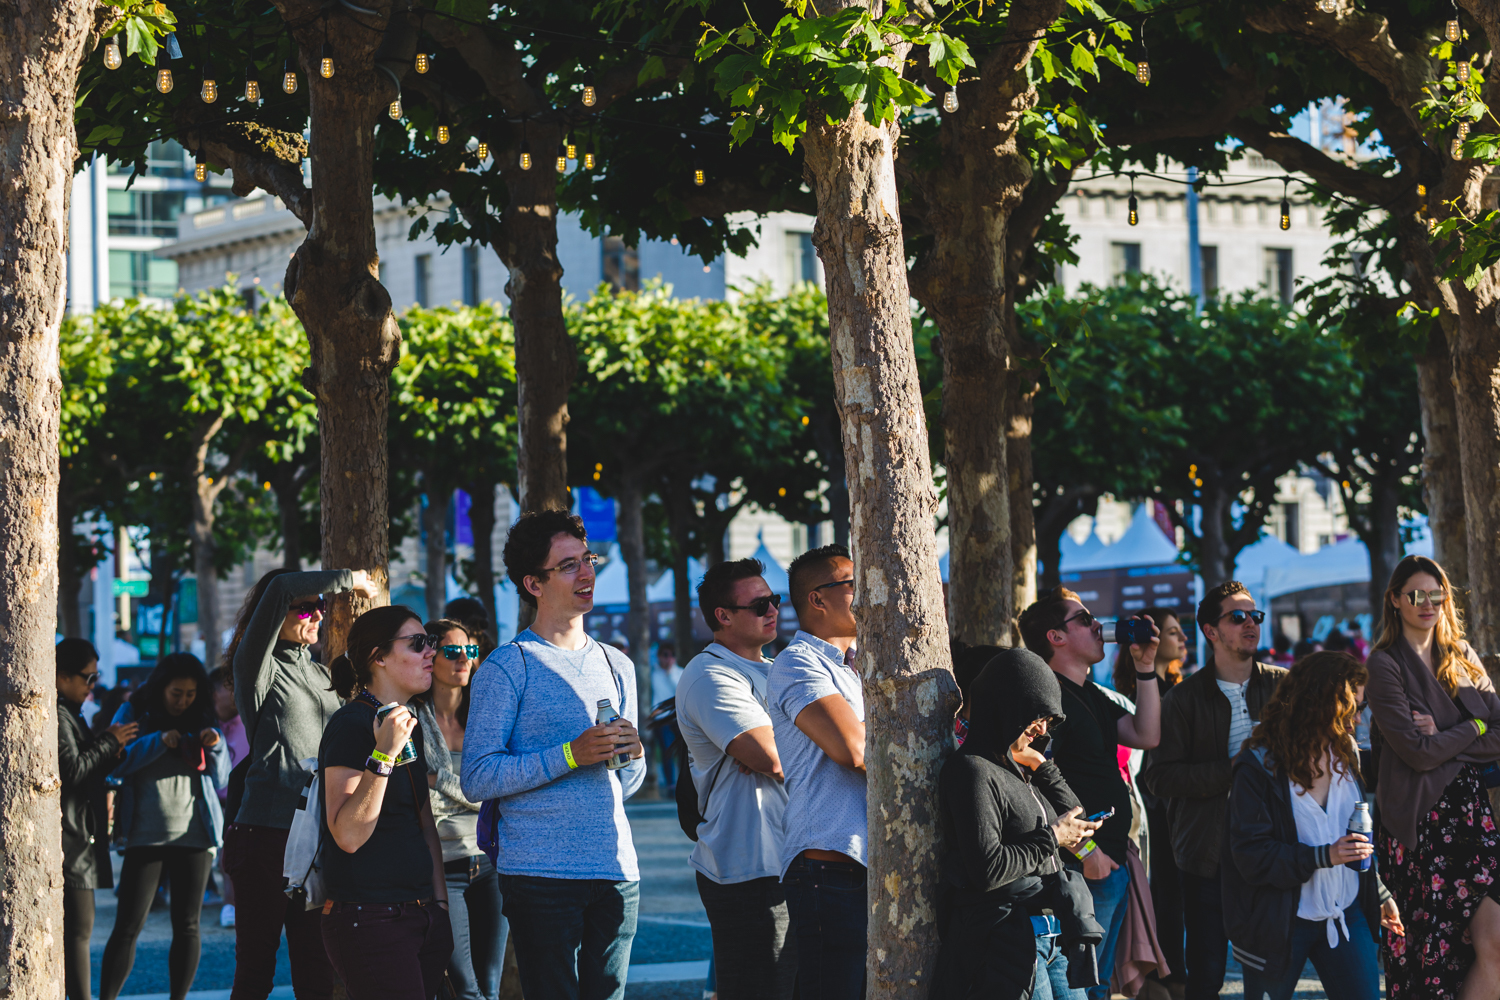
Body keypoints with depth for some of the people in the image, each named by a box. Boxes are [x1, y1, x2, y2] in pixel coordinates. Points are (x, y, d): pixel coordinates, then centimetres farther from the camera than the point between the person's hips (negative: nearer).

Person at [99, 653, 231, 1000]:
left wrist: (215, 747, -6)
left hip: (194, 835, 2)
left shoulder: (204, 720, 10)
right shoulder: (133, 714, 5)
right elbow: (114, 766, -5)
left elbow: (220, 777, 14)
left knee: (187, 927, 4)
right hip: (145, 836, -2)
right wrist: (158, 742, -15)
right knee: (128, 926, -6)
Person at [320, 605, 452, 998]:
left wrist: (440, 904, 16)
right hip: (368, 919, -8)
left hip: (420, 917, 8)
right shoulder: (351, 724, -12)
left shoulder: (410, 725, 15)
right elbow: (348, 835, -20)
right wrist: (384, 755, -26)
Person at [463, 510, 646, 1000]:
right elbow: (477, 779, -11)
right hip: (540, 873, -5)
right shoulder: (507, 666, -2)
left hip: (616, 871, 6)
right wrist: (571, 755, -17)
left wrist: (633, 755, 0)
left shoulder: (616, 666, 17)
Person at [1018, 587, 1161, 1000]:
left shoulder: (1093, 696, 19)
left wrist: (1145, 667, 6)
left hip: (1112, 863, 10)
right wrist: (1084, 850, -21)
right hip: (1086, 870, -10)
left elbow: (1146, 735, 12)